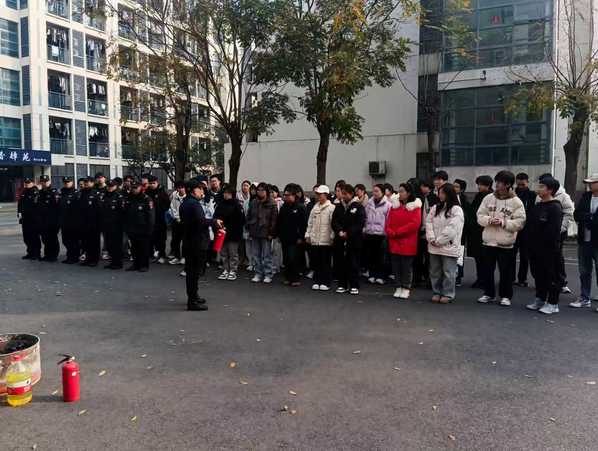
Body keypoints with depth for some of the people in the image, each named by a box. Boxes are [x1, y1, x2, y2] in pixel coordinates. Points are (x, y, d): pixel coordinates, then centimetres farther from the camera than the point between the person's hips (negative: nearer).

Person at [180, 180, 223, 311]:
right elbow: (200, 221, -28)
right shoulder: (194, 204, -17)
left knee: (191, 271, 17)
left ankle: (193, 296, 29)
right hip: (197, 243, -10)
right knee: (195, 271, -4)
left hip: (188, 242, 10)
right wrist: (214, 222, -12)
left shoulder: (185, 203, 14)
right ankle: (193, 301, 0)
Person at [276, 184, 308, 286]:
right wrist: (278, 234, 9)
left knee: (293, 259, -8)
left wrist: (301, 237, -12)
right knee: (286, 259, 10)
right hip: (284, 238, 6)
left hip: (294, 239, -6)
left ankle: (295, 279, 3)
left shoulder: (300, 207, -7)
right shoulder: (283, 207, 10)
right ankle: (288, 277, 20)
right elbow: (278, 223, 14)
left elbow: (304, 224, -9)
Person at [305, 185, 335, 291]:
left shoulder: (331, 208, -6)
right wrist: (308, 235, 11)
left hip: (326, 240, -5)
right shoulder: (315, 207, 12)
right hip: (314, 239, 6)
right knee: (315, 262, 9)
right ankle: (317, 281, 19)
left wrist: (332, 237, -14)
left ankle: (325, 283, 12)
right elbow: (310, 222, 15)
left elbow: (333, 223, -10)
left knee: (325, 262, 3)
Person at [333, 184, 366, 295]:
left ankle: (354, 286, 10)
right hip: (341, 239, 4)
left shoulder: (358, 207, -3)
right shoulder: (339, 207, 11)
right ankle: (342, 285, 16)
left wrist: (348, 233, -14)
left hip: (354, 240, -4)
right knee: (342, 263, 7)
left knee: (354, 263, 1)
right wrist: (339, 231, -12)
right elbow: (334, 221, 6)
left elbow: (360, 224, -10)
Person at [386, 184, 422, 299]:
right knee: (396, 266, 8)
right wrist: (390, 232, -13)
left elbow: (415, 224, -16)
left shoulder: (415, 207, -4)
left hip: (408, 243, -4)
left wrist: (397, 232, -16)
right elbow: (388, 222, 7)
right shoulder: (394, 205, 10)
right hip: (394, 242, 4)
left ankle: (406, 289, 15)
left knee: (407, 266, 4)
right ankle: (398, 287, 19)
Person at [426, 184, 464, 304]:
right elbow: (428, 223, 6)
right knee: (435, 271, 12)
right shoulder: (435, 208, 12)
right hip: (434, 246, 6)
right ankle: (436, 292, 24)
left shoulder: (456, 210, -7)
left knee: (448, 271, 0)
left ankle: (448, 294, 12)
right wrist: (431, 239, -8)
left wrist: (439, 241, -14)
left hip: (449, 246, -6)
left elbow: (452, 229, -15)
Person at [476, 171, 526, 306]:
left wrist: (503, 222, -19)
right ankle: (488, 293, 24)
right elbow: (480, 216, 3)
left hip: (506, 243, -3)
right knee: (487, 269, 11)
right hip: (489, 241, 3)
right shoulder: (488, 198, 4)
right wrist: (489, 220, -16)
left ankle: (506, 296, 18)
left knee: (505, 271, 5)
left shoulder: (516, 202, -6)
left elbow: (520, 222, -10)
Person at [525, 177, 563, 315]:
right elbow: (530, 226, 16)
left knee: (551, 276, 2)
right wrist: (530, 243, 10)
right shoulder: (536, 206, 14)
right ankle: (540, 299, 28)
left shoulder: (555, 207, -13)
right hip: (535, 248, 8)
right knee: (538, 274, 16)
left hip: (549, 249, -8)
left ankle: (552, 303, 10)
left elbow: (554, 230, -19)